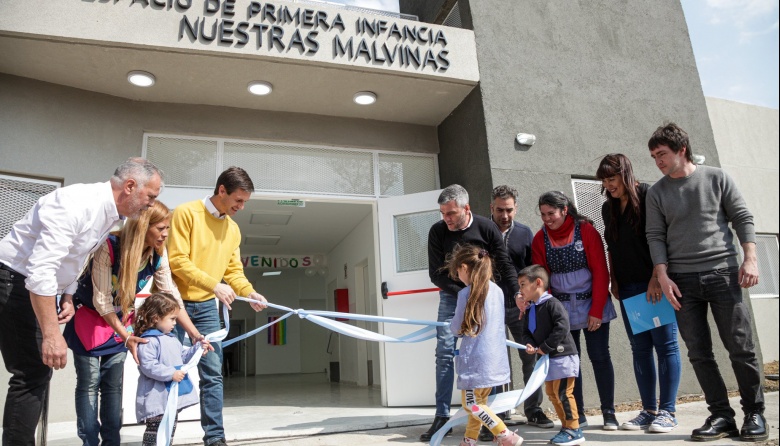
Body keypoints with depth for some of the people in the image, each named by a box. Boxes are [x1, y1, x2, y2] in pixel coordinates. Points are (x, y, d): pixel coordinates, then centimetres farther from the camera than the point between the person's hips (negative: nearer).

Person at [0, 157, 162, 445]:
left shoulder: (111, 216, 2)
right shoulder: (78, 203, -27)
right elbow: (40, 270, -32)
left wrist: (68, 297, 2)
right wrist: (52, 334, -31)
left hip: (40, 287, 9)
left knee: (39, 371, 13)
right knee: (33, 373, -11)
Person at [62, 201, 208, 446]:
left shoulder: (158, 255, -14)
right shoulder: (109, 246, -29)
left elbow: (172, 296, -9)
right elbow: (102, 301, -24)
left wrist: (195, 335, -13)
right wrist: (126, 335, -22)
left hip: (121, 321, 4)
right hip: (90, 318, -4)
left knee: (113, 385, 7)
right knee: (89, 383, -1)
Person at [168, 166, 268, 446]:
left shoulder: (233, 229, 7)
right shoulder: (187, 213, -12)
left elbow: (234, 270, 8)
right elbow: (177, 261, -19)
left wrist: (249, 292, -10)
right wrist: (214, 285, -25)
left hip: (206, 307, 5)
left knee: (212, 373, 2)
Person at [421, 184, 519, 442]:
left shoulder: (486, 228, -13)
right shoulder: (437, 231, -11)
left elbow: (505, 266, -8)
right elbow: (436, 274, -8)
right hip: (452, 297, 1)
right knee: (445, 353, -5)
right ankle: (442, 416, 2)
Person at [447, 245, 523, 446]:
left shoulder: (466, 293, -13)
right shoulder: (497, 291, 6)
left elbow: (457, 328, -6)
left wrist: (454, 326, 15)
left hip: (476, 359, -7)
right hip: (496, 358, 8)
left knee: (471, 403, 5)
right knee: (479, 401, 18)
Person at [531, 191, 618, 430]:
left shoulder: (586, 230, -9)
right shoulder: (540, 239, -2)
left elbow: (600, 273, -10)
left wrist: (597, 310, -13)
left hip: (592, 304, -2)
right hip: (561, 309, 2)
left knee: (599, 356, 3)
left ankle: (609, 413, 16)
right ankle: (578, 414, 17)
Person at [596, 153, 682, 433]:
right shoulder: (608, 208, 13)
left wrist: (658, 277, -17)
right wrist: (613, 281, 10)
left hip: (656, 283, -6)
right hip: (628, 287, 6)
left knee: (665, 345, -1)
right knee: (640, 349, 8)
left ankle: (667, 411, 7)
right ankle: (649, 410, 16)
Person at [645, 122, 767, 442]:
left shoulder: (716, 178, 4)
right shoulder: (656, 193, 6)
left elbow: (743, 219, 3)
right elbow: (656, 237, 3)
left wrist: (750, 259, -7)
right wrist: (663, 276, -6)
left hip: (723, 273, -1)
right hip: (682, 281, 2)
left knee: (740, 347, 1)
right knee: (699, 353, 2)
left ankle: (755, 413, 17)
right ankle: (721, 416, 12)